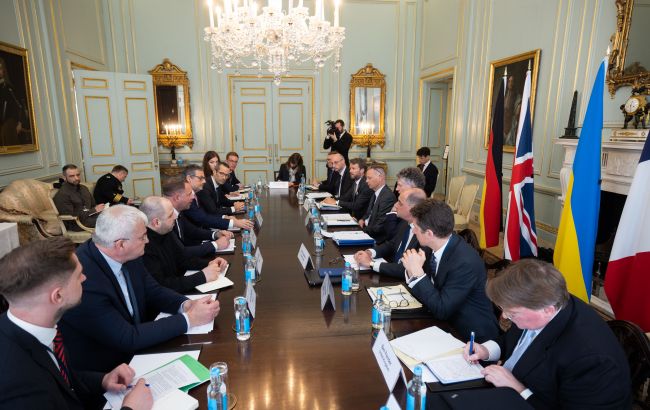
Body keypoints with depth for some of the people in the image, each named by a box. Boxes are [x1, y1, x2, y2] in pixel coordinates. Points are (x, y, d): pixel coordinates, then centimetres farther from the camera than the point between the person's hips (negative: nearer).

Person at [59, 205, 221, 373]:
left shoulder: (127, 257, -9)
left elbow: (154, 292, 4)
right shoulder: (84, 279, -30)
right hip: (100, 373, -6)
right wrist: (189, 319, -24)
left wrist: (187, 305, -15)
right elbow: (127, 339, -26)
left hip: (134, 352, 6)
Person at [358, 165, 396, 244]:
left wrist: (364, 229, -12)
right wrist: (363, 219, 2)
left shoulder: (388, 196, -21)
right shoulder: (376, 193, 8)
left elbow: (380, 226, -22)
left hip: (378, 239, -8)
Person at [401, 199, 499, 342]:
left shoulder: (466, 263, -27)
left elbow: (441, 310, -24)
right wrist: (412, 270, -18)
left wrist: (417, 271, -27)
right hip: (447, 323, 6)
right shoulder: (437, 247, -7)